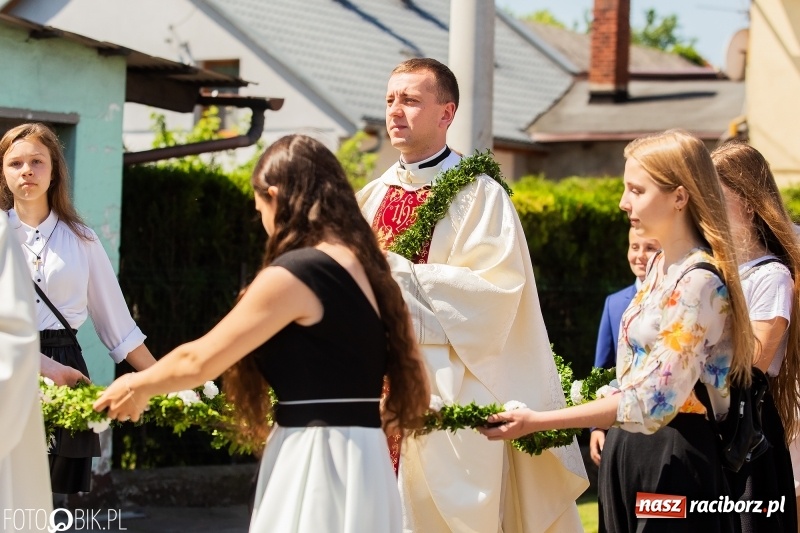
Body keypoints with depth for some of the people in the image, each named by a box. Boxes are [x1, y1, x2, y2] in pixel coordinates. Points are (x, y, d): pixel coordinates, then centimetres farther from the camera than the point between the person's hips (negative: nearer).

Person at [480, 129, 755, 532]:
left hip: (674, 457, -8)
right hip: (628, 449, 8)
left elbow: (650, 403, -22)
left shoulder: (700, 282, -18)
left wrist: (538, 422, -21)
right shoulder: (660, 265, 10)